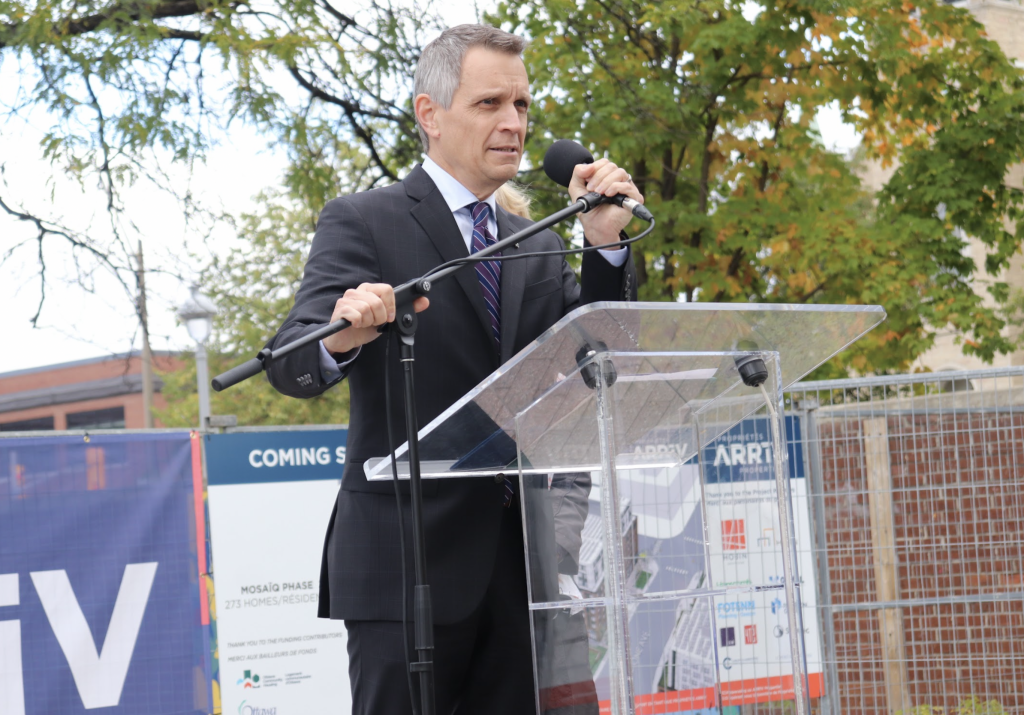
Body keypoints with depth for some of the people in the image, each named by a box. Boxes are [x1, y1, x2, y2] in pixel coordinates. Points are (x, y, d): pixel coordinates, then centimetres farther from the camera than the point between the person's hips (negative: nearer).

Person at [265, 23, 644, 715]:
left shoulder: (538, 248, 18)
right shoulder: (362, 224, 1)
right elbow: (291, 366, -10)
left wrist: (606, 244, -4)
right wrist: (342, 337, -34)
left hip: (522, 566, 5)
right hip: (407, 561, -5)